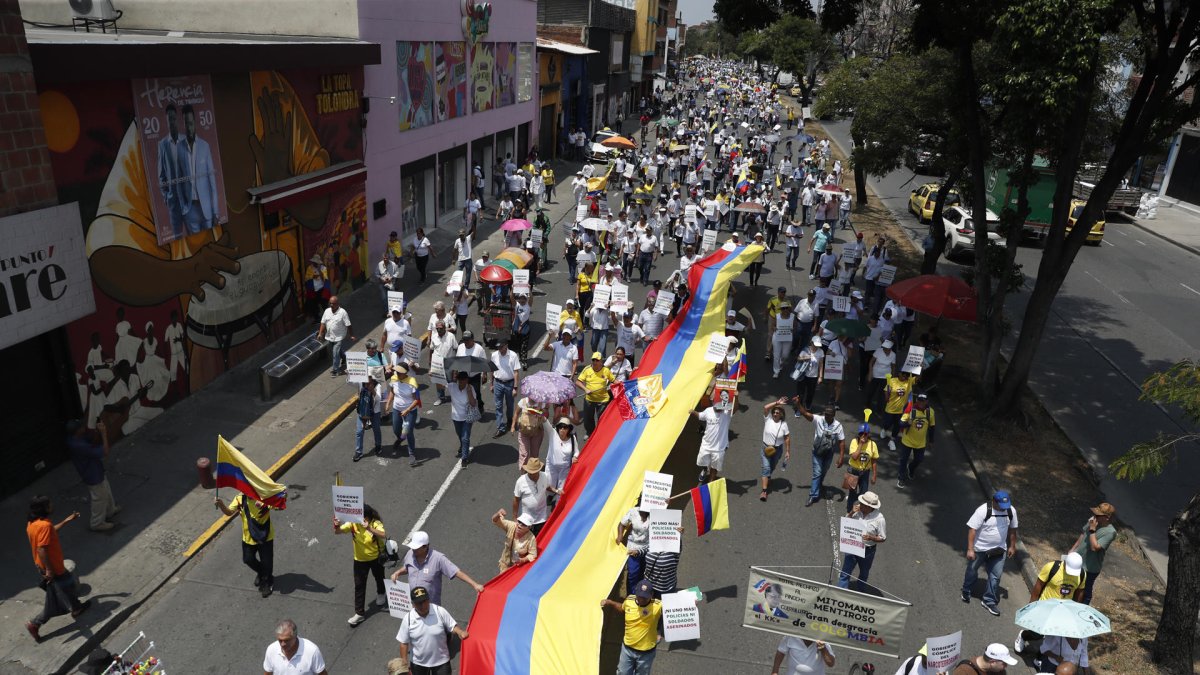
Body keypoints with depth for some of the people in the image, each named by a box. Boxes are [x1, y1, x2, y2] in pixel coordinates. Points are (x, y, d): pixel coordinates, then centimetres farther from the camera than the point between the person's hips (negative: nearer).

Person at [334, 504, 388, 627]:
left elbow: (383, 535, -44)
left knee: (379, 577, 24)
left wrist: (369, 528, -57)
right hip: (360, 559, 2)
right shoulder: (353, 523, -18)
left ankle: (381, 594, 56)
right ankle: (359, 613, 11)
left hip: (376, 557, -1)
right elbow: (337, 532, -21)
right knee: (359, 585, 2)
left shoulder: (376, 523, -27)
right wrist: (337, 526, -45)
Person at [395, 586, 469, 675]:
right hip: (418, 662, 1)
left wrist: (460, 632, -29)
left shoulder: (440, 611, -17)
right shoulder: (408, 618, -14)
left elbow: (452, 626, -7)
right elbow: (403, 643, -7)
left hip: (441, 660, -1)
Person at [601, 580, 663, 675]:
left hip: (646, 652, -3)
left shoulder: (657, 606, -26)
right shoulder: (629, 600, -13)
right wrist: (609, 603, -2)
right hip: (627, 648, 3)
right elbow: (622, 608, 8)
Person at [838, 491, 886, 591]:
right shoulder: (857, 511, -11)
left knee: (863, 574, 22)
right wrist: (851, 513, -17)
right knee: (845, 573, 5)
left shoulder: (879, 519, -20)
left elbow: (883, 538, -11)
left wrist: (871, 538, -30)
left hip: (867, 551, -2)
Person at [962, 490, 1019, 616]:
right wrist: (970, 549, -24)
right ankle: (966, 591, 41)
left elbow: (1012, 529, 7)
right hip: (979, 549, -3)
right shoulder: (983, 510, -25)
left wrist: (1012, 546, 12)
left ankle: (989, 601, 20)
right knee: (972, 571, 16)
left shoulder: (1011, 511, -9)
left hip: (999, 550, 3)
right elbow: (972, 529, -22)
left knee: (995, 576, 4)